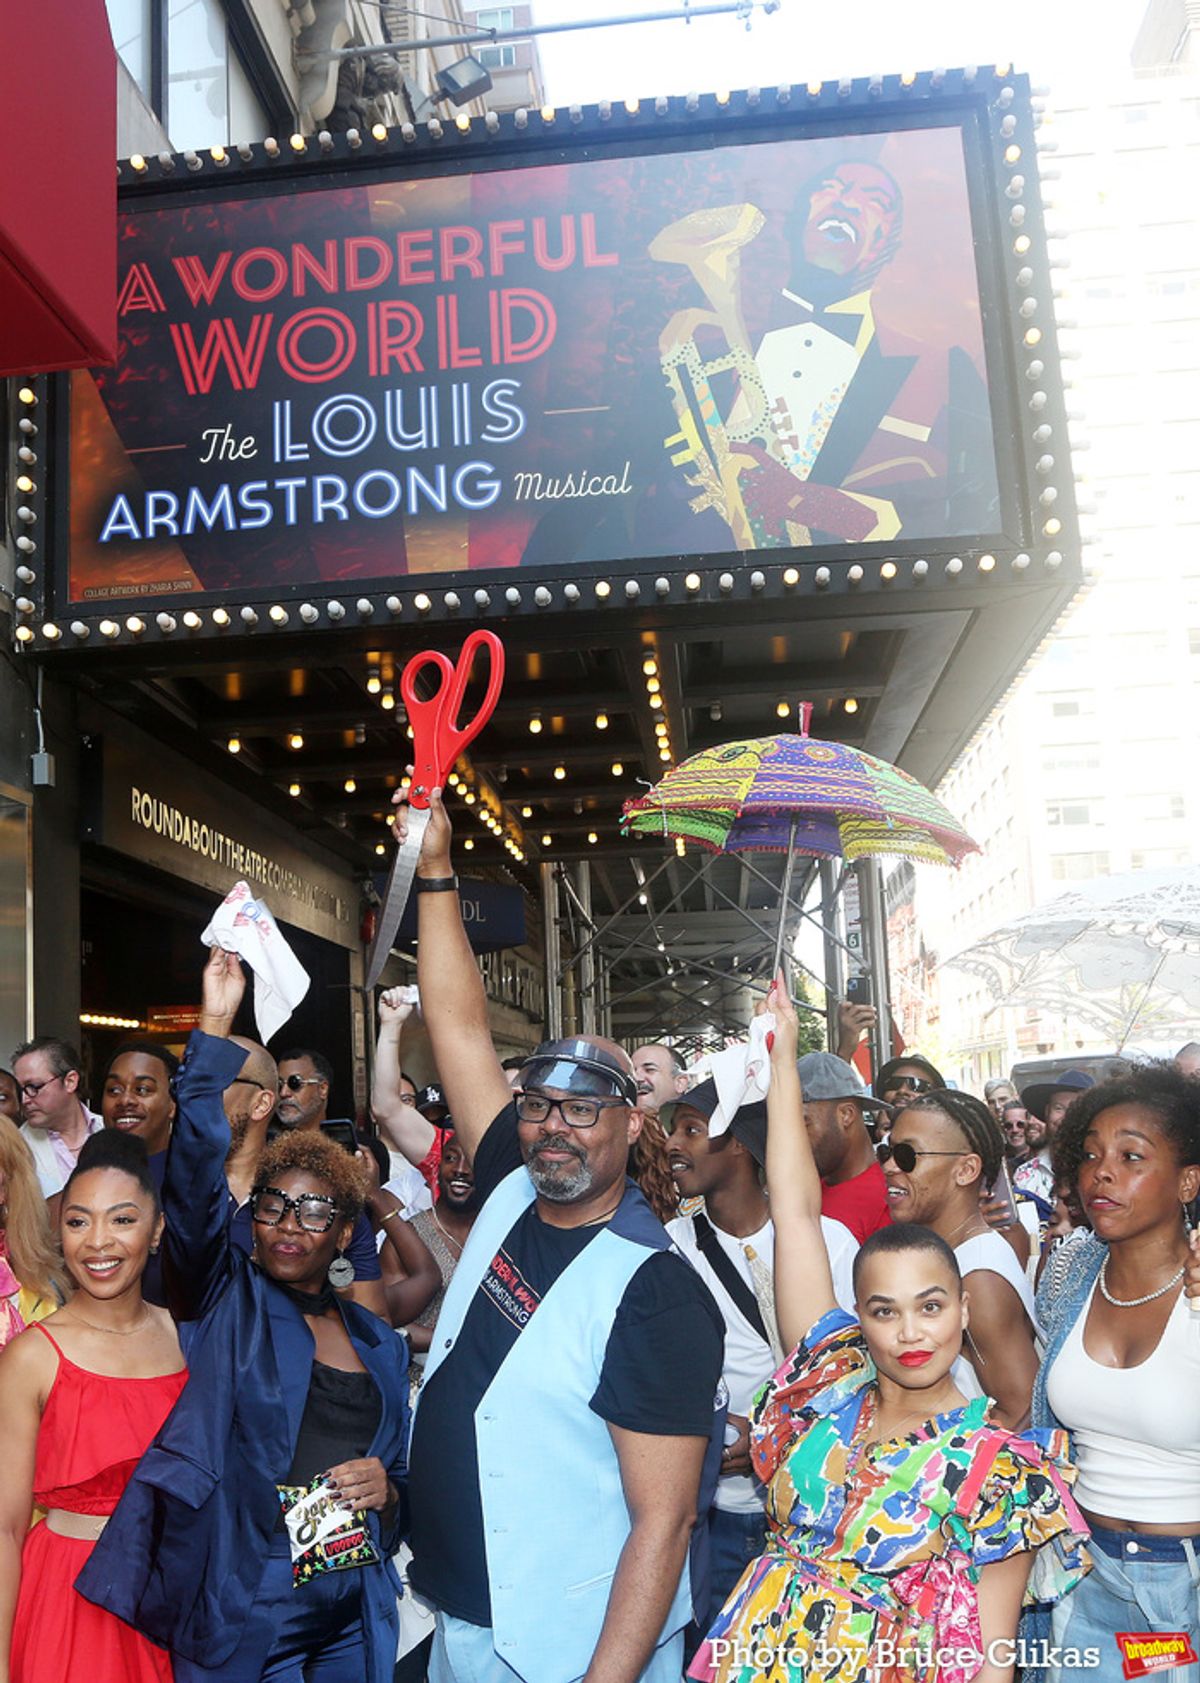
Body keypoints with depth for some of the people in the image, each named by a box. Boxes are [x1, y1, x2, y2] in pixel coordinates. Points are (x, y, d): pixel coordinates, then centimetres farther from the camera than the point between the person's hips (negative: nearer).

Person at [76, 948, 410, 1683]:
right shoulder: (225, 1301, -4)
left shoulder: (380, 1345, 7)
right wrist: (215, 1032, -29)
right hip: (238, 1622, -4)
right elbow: (195, 1180, -20)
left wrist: (386, 1489, -7)